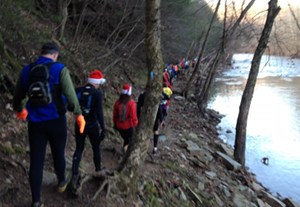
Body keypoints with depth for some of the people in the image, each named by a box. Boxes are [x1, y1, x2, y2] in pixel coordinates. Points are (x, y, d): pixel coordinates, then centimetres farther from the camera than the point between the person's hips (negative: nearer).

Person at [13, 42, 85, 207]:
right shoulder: (59, 69, -9)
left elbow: (17, 96, 17)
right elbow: (70, 95, -17)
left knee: (36, 161, 7)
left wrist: (19, 110, 36)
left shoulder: (27, 70, 5)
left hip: (35, 122, 3)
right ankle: (62, 182, 41)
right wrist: (78, 114, -5)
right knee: (58, 154, 18)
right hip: (55, 120, -3)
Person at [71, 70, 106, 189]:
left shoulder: (78, 90, -2)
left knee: (79, 149, 13)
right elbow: (99, 112, -21)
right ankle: (98, 171, 34)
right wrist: (103, 129, -17)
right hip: (92, 126, -3)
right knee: (96, 148, 18)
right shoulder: (98, 94, -14)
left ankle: (74, 174, -2)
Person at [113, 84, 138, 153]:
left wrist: (115, 124, 17)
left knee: (125, 138, 23)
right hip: (128, 126, -4)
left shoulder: (117, 102, -9)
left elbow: (114, 115, 2)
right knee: (129, 139, 18)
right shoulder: (131, 103, -22)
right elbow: (133, 116, -17)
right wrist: (135, 124, 0)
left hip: (119, 126, 4)